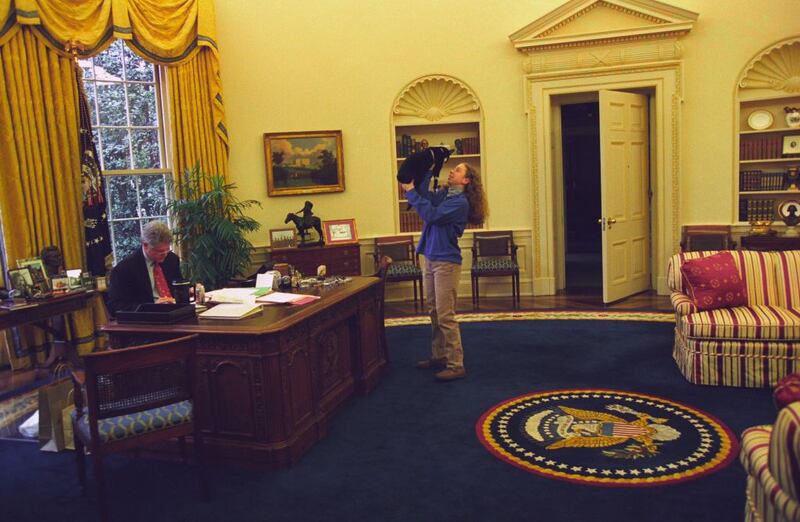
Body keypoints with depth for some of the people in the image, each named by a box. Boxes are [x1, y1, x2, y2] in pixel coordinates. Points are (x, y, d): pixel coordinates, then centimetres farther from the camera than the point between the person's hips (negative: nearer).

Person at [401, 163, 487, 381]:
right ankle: (439, 356, 27)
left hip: (446, 262, -9)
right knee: (434, 313, 15)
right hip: (430, 259, 9)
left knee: (445, 316, -7)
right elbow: (424, 196, 0)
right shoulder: (443, 194, 11)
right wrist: (428, 171, 0)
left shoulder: (460, 202, -13)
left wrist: (410, 191, -15)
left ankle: (456, 365, -1)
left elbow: (431, 215, -20)